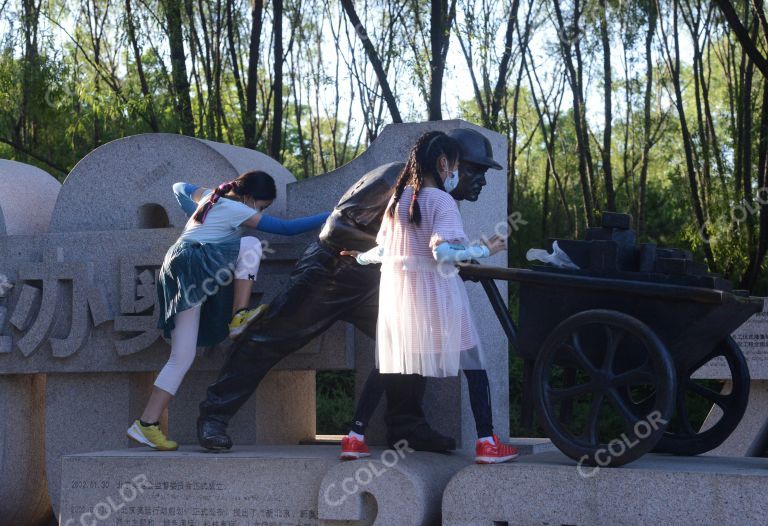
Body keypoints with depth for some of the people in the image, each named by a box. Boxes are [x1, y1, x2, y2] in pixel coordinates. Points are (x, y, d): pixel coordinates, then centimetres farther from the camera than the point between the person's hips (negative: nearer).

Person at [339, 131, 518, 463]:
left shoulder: (398, 198, 7)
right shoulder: (441, 201, -12)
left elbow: (384, 250, 11)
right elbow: (443, 252, -22)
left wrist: (361, 257, 30)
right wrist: (485, 251, -14)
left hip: (398, 292, 6)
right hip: (436, 293, -6)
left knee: (388, 366, 14)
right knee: (472, 363, 2)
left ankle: (355, 438, 10)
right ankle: (487, 442, -2)